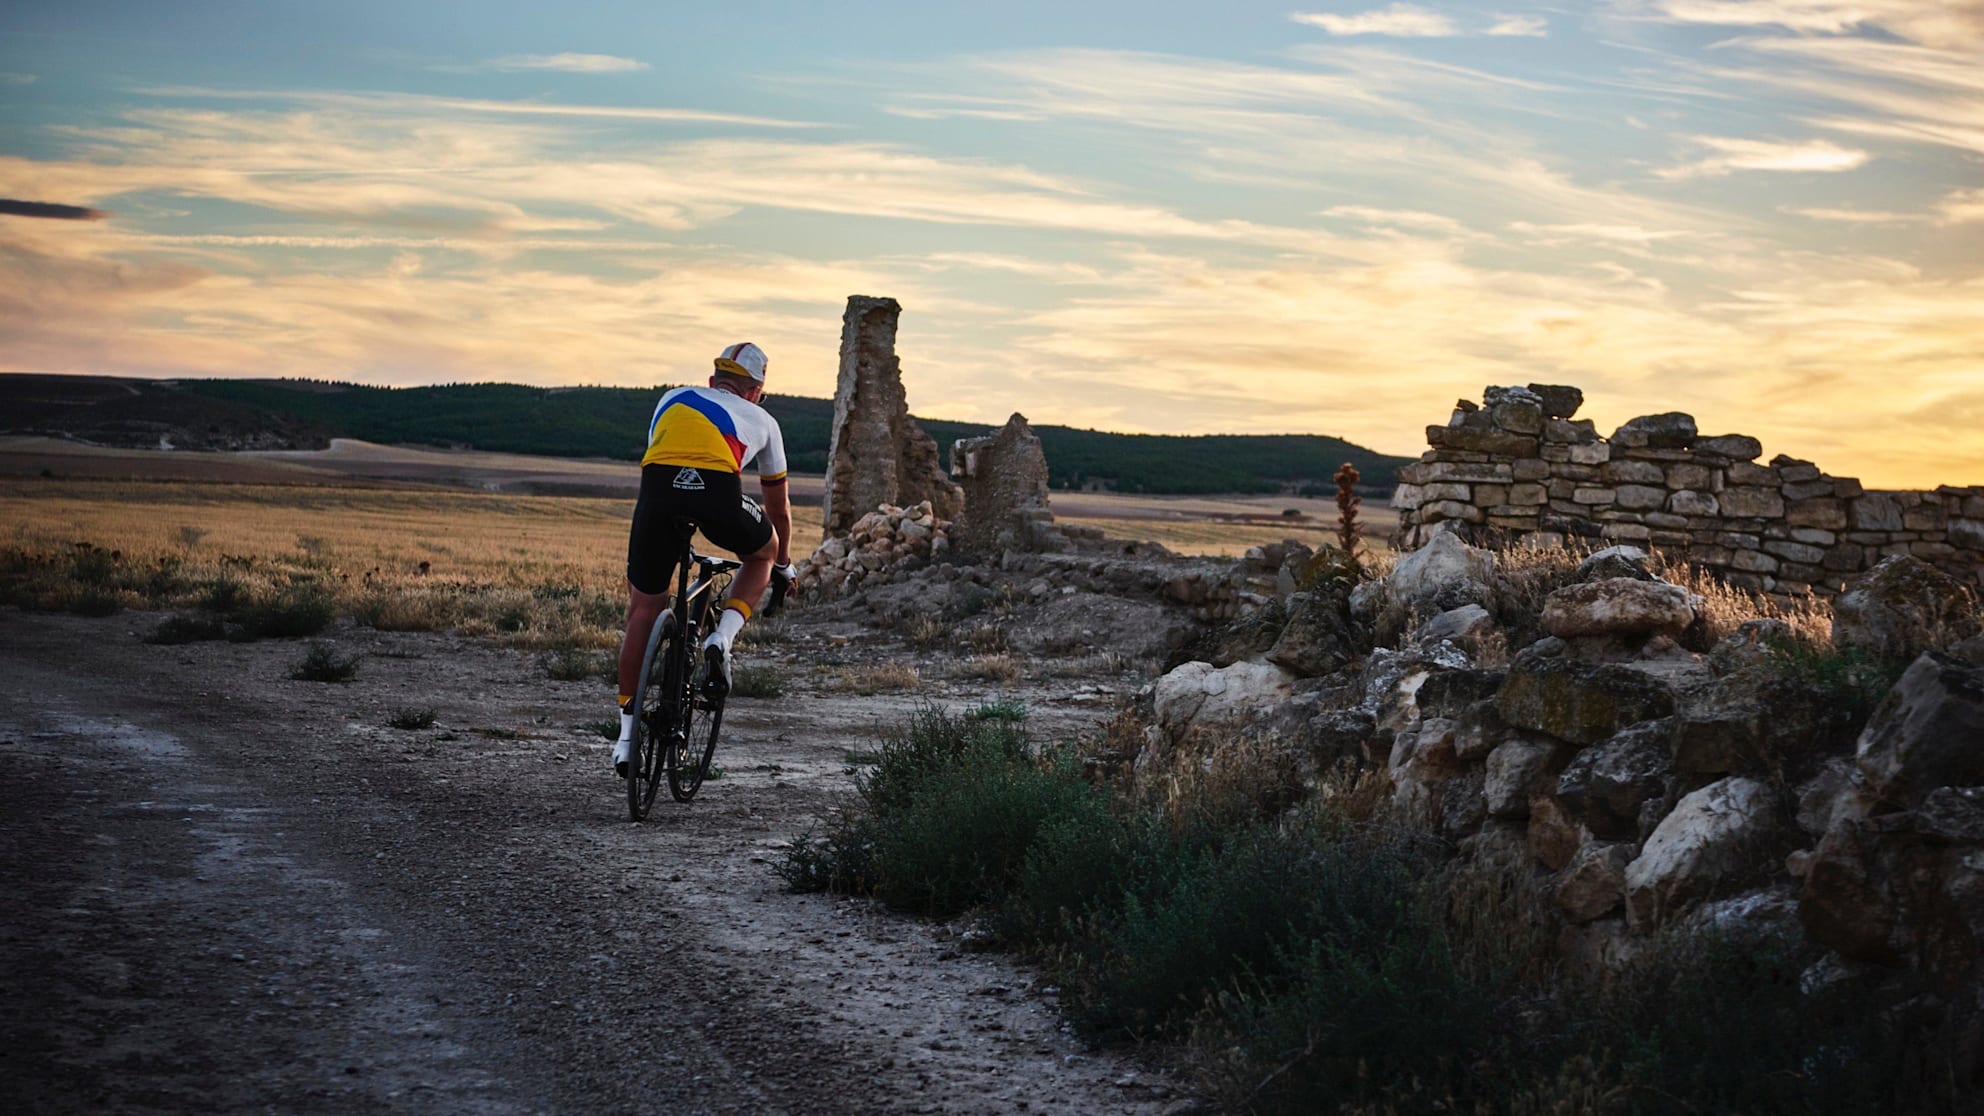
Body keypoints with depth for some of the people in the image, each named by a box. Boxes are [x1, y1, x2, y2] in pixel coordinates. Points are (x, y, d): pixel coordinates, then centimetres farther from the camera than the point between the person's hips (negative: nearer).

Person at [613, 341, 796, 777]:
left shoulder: (672, 400, 36)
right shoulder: (760, 420, 32)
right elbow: (779, 507, 42)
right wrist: (784, 565, 59)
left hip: (658, 485, 2)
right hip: (719, 493, -2)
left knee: (644, 610, 16)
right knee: (762, 553, 32)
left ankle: (627, 736, 19)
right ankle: (722, 637, 9)